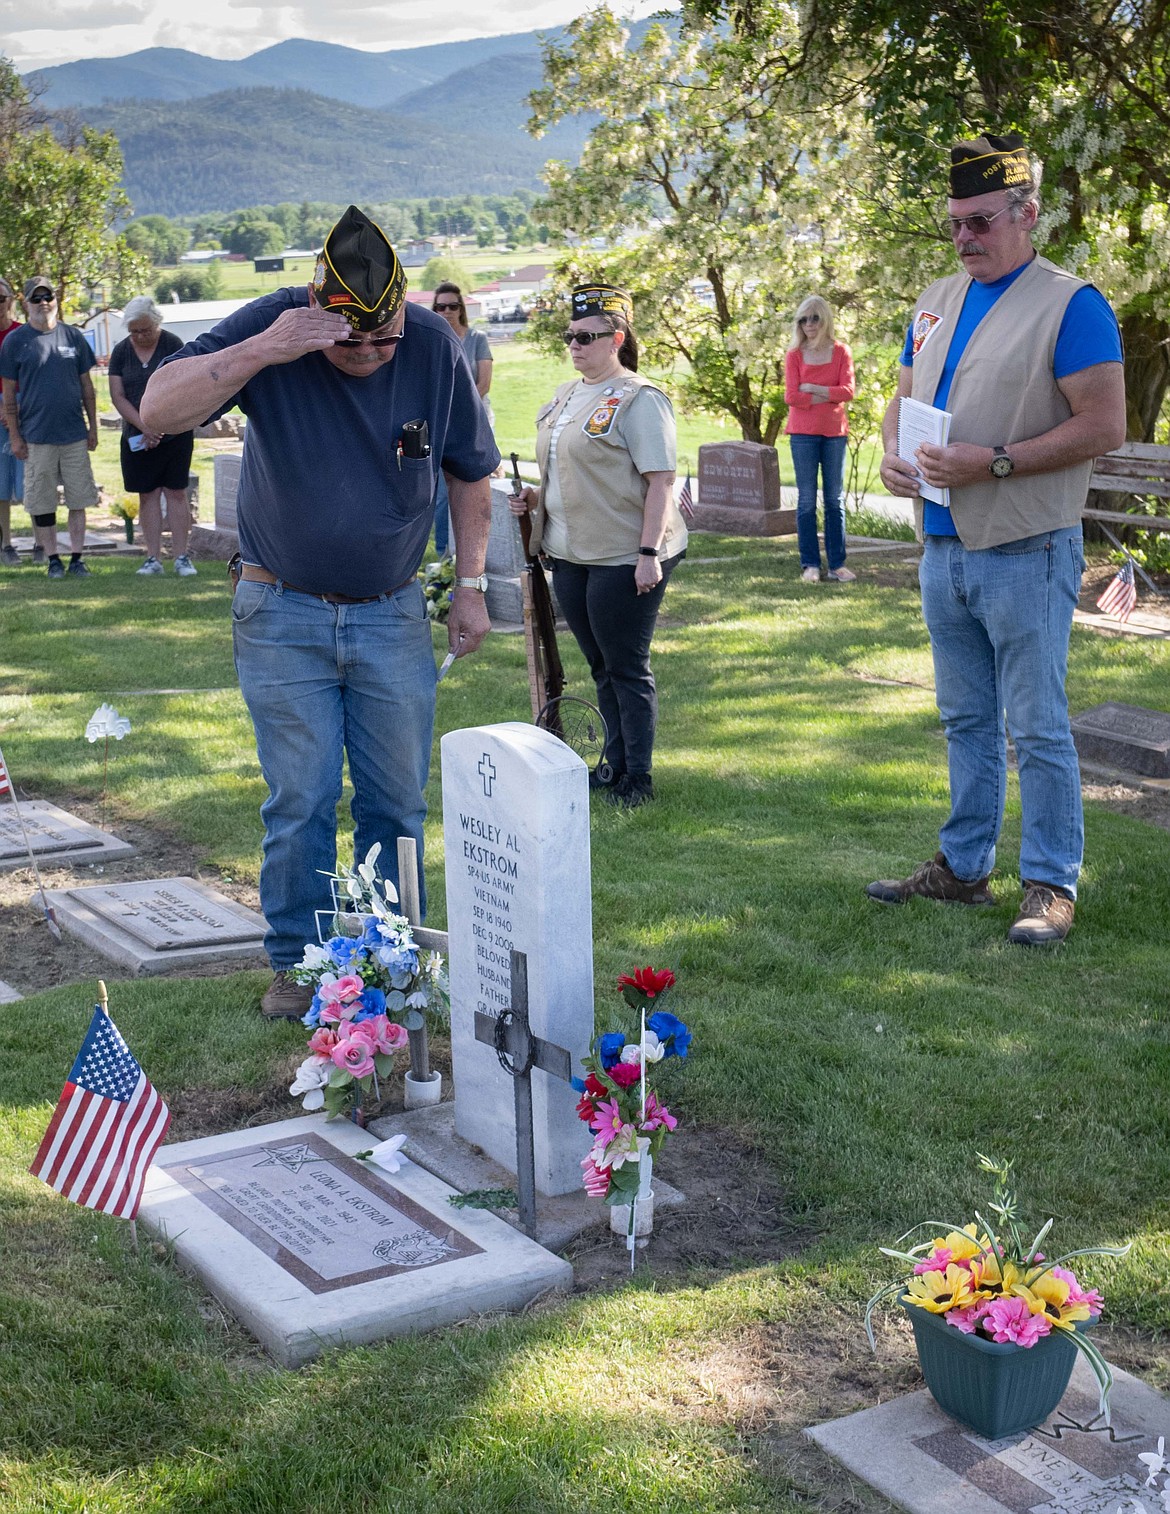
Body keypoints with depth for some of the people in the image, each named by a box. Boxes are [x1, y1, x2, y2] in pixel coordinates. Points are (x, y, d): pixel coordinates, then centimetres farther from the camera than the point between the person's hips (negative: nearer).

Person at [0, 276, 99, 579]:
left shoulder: (73, 336, 7)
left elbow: (87, 386, 12)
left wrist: (93, 427, 9)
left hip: (75, 434, 2)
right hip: (36, 437, -2)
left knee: (79, 499, 3)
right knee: (42, 503, 3)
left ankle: (76, 558, 11)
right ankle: (53, 559, 13)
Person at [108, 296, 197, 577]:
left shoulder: (172, 345, -4)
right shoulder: (121, 351, 5)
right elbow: (117, 396, 0)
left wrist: (157, 427, -14)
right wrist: (145, 427, -12)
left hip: (175, 433, -3)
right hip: (137, 437, 3)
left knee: (175, 492, -3)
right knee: (148, 495, 3)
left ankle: (181, 557, -1)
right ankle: (153, 558, 6)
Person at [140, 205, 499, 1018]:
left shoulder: (435, 347, -7)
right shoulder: (269, 329, -14)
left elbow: (471, 471, 7)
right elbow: (158, 410, -24)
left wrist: (472, 584, 3)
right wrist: (260, 352, -35)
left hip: (393, 615, 2)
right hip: (285, 617, -2)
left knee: (397, 800, 7)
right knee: (300, 803, 1)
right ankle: (299, 964, 16)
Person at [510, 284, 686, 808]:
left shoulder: (638, 399, -13)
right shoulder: (566, 395, 13)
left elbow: (661, 481, -17)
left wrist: (649, 553, -22)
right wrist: (536, 498, 7)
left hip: (625, 558, -8)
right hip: (570, 553, 8)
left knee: (627, 668, 0)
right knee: (601, 667, 16)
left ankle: (638, 777, 11)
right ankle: (614, 764, 28)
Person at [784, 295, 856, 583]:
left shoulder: (841, 352, 4)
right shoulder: (794, 355, 1)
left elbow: (847, 391, -6)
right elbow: (792, 397, -8)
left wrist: (812, 389, -11)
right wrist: (828, 395, -9)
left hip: (834, 432, 1)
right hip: (803, 433, -1)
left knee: (834, 500, 5)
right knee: (807, 500, 1)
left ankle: (837, 564, 8)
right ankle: (810, 564, 4)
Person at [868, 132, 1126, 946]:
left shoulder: (1070, 304, -10)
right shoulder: (938, 302, 13)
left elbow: (1103, 426, -16)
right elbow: (905, 399, 21)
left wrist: (992, 462, -21)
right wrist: (893, 454, -2)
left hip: (1027, 554, -7)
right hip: (944, 549, 7)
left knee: (1038, 727, -1)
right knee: (966, 721, 16)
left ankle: (1052, 884, 8)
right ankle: (963, 865, 26)